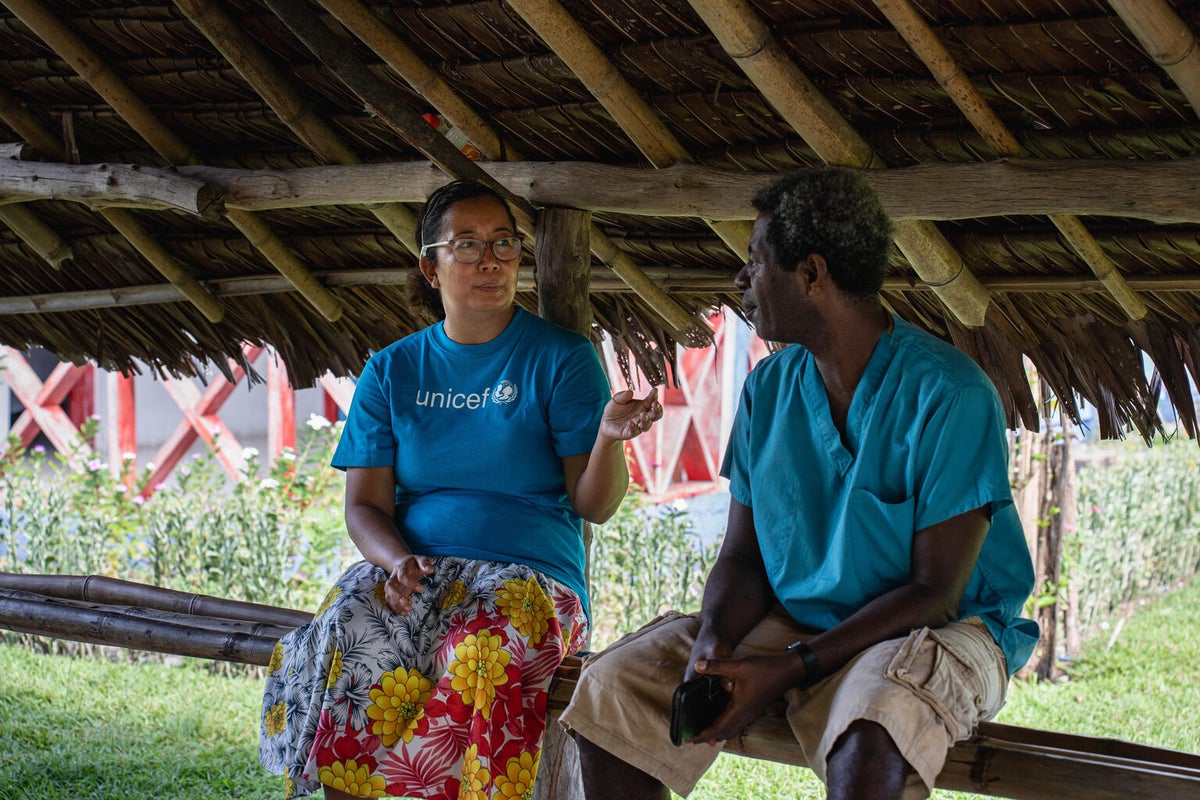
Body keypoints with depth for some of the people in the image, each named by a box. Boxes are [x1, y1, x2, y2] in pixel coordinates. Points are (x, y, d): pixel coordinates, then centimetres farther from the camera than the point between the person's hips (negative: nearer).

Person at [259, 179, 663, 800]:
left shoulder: (562, 358, 5)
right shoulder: (391, 370, 13)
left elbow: (593, 504, 0)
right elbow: (365, 504, 8)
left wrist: (610, 436, -22)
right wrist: (397, 561, -14)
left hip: (530, 572, -2)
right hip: (408, 568, 2)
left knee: (487, 653, -36)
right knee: (348, 641, -31)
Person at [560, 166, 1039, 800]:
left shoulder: (949, 395, -16)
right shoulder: (767, 389, 5)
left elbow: (934, 590, -17)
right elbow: (742, 557, 6)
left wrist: (789, 670, -24)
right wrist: (713, 648, -17)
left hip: (935, 629, -6)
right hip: (791, 619, 6)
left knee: (869, 742, -41)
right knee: (610, 689, -12)